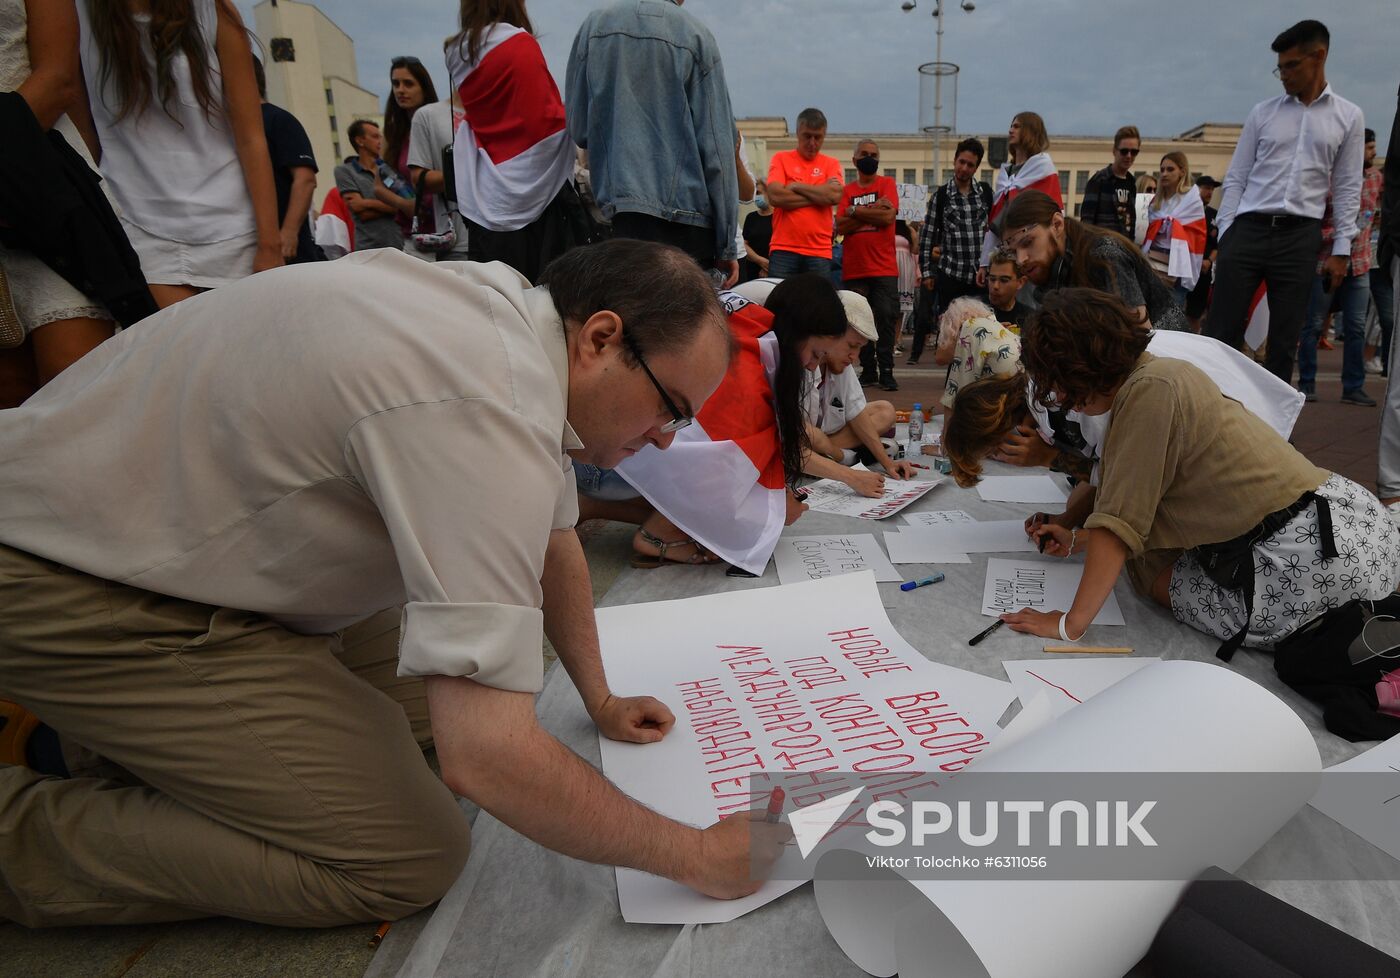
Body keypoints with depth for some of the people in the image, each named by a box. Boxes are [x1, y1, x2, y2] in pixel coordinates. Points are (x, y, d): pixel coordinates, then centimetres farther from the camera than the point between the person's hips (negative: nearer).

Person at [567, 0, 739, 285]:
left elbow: (578, 128, 9)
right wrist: (727, 245, -1)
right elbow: (717, 147, -4)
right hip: (687, 212, -2)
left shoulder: (593, 26, 8)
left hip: (624, 209, 3)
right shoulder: (696, 35, 0)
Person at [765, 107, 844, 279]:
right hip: (783, 249, -1)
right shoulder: (781, 159, 9)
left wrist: (796, 186, -3)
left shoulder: (831, 164, 13)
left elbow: (835, 195, -7)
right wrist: (818, 197, -3)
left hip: (819, 252, 1)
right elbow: (775, 196, -7)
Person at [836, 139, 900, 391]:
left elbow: (888, 216, -9)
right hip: (853, 269, 2)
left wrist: (855, 211, -4)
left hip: (884, 268, -2)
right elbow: (841, 227, -2)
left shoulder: (887, 184, 7)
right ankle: (868, 370, 12)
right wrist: (873, 211, -8)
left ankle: (886, 371, -3)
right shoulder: (847, 190, 11)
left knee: (886, 318, -7)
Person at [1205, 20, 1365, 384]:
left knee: (1284, 340, 3)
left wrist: (1341, 249, 2)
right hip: (1248, 230, 0)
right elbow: (1236, 178, 8)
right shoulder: (1262, 113, 10)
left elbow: (1348, 188, 9)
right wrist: (1225, 233, -1)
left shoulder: (1348, 117, 10)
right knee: (1220, 331, -6)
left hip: (1300, 237, 1)